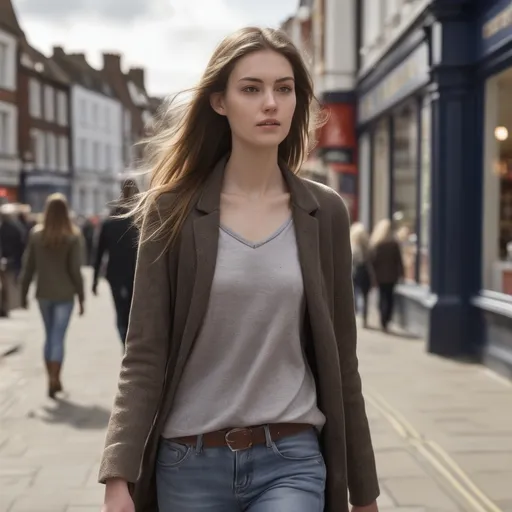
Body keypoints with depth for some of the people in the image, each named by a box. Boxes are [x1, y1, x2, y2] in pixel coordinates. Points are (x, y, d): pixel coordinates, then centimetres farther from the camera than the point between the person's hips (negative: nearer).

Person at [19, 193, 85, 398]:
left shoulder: (36, 234, -3)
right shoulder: (72, 237, -10)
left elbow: (28, 267, 0)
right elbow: (75, 270, -10)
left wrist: (24, 293, 10)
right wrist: (81, 297, -2)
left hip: (43, 294, 3)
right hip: (64, 294, -3)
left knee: (49, 336, 16)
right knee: (58, 338, 1)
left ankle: (53, 379, 22)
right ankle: (54, 380, -6)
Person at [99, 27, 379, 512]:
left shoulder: (324, 212, 2)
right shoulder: (172, 209, -3)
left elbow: (339, 359, 6)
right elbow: (144, 353, -5)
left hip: (291, 460, 0)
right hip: (189, 462, 0)